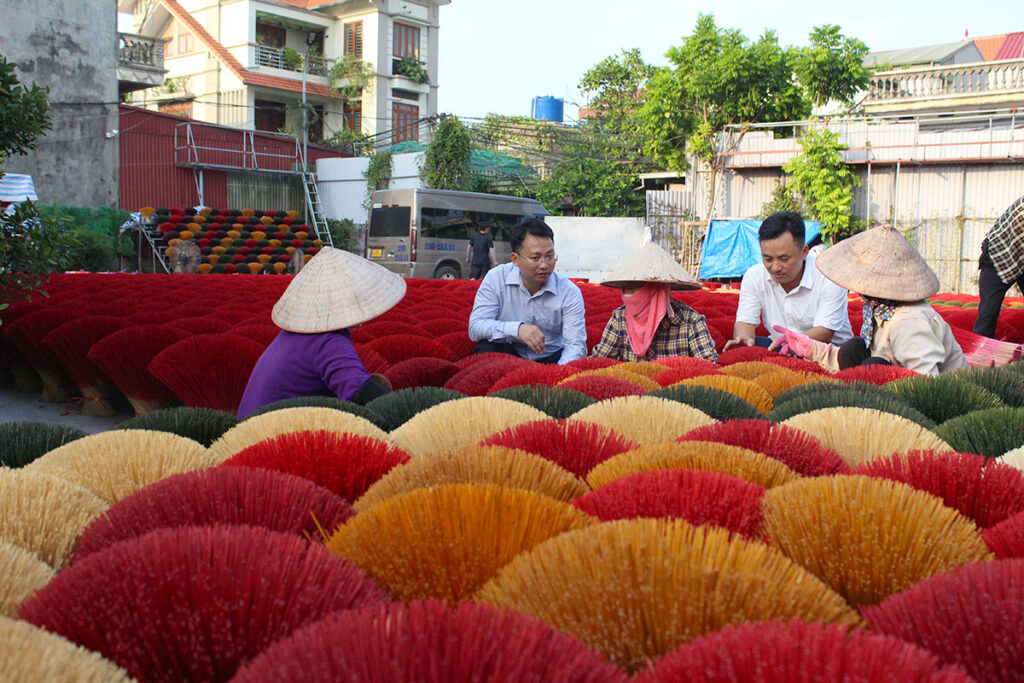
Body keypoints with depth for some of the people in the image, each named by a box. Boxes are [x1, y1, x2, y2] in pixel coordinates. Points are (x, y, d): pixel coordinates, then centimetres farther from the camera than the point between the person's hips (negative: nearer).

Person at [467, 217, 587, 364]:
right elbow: (475, 327, -16)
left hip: (551, 360, -1)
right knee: (486, 349, -30)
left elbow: (576, 345, -15)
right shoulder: (496, 279, -8)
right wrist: (516, 329, -35)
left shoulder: (570, 292, -9)